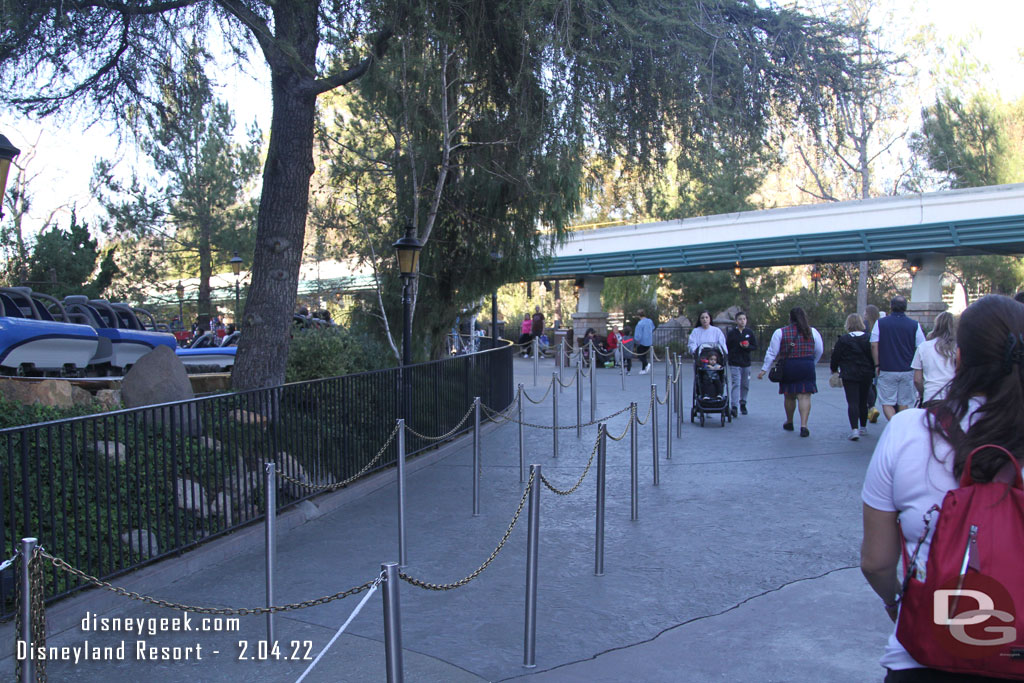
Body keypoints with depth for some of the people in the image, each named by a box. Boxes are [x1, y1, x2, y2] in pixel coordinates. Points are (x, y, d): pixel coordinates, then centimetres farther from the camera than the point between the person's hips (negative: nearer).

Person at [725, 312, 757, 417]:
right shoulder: (731, 333, -1)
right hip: (734, 364, -3)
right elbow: (727, 348, 3)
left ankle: (743, 404, 30)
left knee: (745, 385, 12)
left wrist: (748, 347, -13)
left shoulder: (750, 332, 5)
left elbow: (755, 346, 5)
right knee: (735, 384, -12)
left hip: (746, 363, 3)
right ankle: (734, 406, -17)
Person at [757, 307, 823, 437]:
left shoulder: (780, 332, -1)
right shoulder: (812, 332, 3)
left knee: (789, 396, 14)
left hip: (788, 367, 0)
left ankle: (789, 423, 31)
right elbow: (820, 351, 10)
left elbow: (771, 353, -2)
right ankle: (803, 425, -12)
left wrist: (764, 369, 1)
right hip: (807, 367, 0)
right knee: (804, 396, -1)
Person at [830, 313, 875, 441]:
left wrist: (834, 368, 14)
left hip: (849, 375, -4)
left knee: (852, 402, -7)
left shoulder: (843, 340, -9)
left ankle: (854, 429, -21)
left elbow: (835, 357, -4)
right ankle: (863, 427, 28)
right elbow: (874, 357, 8)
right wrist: (873, 370, 20)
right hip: (866, 375, 4)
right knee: (863, 401, 16)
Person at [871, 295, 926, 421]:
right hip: (907, 371, 1)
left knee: (887, 403, 2)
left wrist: (877, 365, 4)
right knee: (904, 403, 12)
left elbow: (874, 346, -5)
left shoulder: (880, 323, -3)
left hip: (886, 370, -1)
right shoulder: (914, 325, -2)